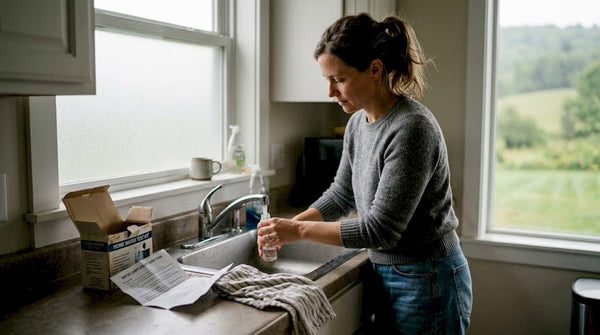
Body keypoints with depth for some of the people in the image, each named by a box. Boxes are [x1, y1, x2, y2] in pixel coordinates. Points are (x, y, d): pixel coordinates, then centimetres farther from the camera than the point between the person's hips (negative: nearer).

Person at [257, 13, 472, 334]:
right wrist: (287, 225, -2)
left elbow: (381, 229, -24)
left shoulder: (412, 128, -25)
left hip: (425, 283, -8)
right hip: (387, 276, 8)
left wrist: (299, 230, -19)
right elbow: (340, 194, 12)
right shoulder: (358, 123, 1)